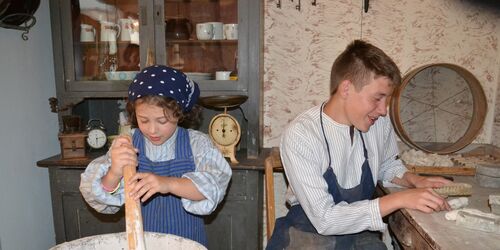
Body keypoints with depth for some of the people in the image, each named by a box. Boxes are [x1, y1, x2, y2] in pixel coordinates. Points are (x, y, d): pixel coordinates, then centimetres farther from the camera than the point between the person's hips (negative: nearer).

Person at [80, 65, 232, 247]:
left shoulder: (197, 143, -14)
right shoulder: (125, 144, -9)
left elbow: (213, 186, -26)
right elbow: (101, 200, -13)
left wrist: (168, 184, -41)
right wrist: (114, 175, -34)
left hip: (188, 241, -1)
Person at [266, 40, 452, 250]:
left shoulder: (379, 122, -6)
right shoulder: (300, 136, -23)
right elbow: (325, 219, -25)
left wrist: (413, 180, -5)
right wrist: (399, 199, -26)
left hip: (361, 233, 4)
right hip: (311, 233, -3)